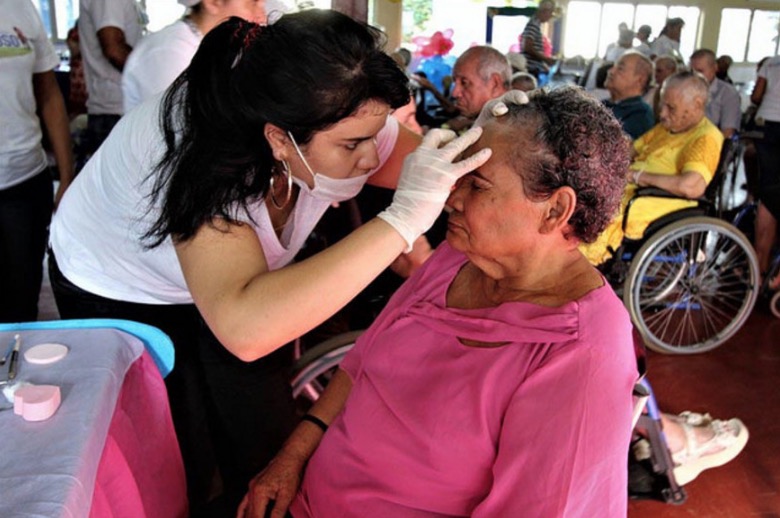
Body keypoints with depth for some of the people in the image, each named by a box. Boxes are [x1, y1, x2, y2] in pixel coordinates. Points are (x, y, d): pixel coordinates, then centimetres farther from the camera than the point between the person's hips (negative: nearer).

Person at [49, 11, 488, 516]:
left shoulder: (340, 125, -24)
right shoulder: (200, 156, -41)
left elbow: (434, 167, -10)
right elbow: (245, 330, -56)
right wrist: (402, 218, -55)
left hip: (230, 286, 5)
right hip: (116, 298, -4)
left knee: (271, 455, 8)